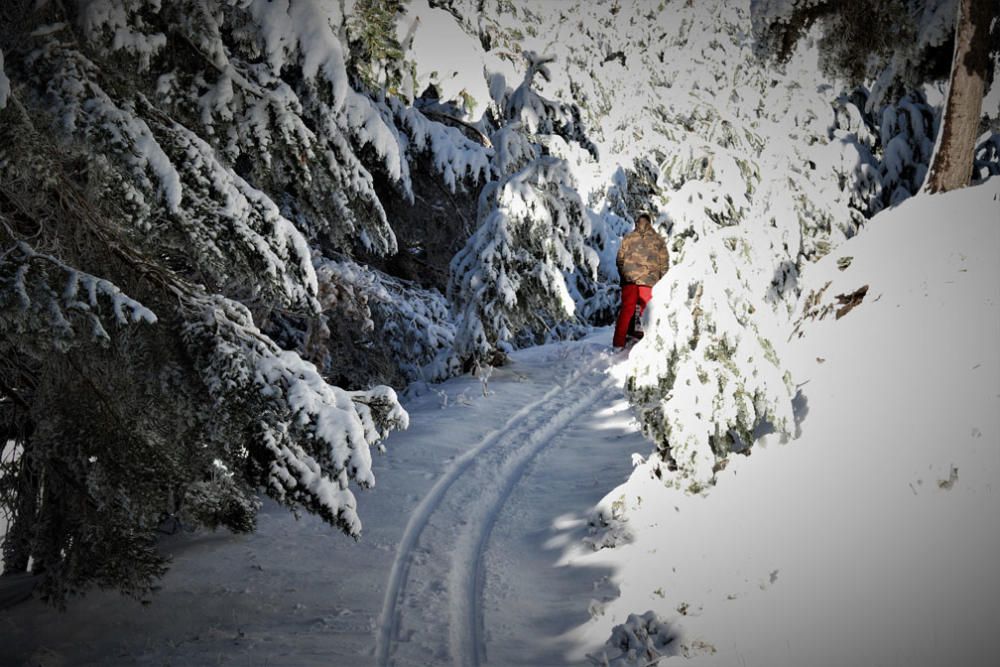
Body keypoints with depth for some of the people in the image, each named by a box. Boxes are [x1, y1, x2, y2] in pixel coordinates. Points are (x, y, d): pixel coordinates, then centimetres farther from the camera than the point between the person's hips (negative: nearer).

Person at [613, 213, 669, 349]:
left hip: (629, 279, 1)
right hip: (649, 281, -1)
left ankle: (618, 343, 2)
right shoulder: (658, 240, 5)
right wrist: (661, 281, 15)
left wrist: (623, 276, 18)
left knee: (626, 310, 5)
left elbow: (620, 258, 6)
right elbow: (664, 262, 7)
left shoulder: (628, 238, 4)